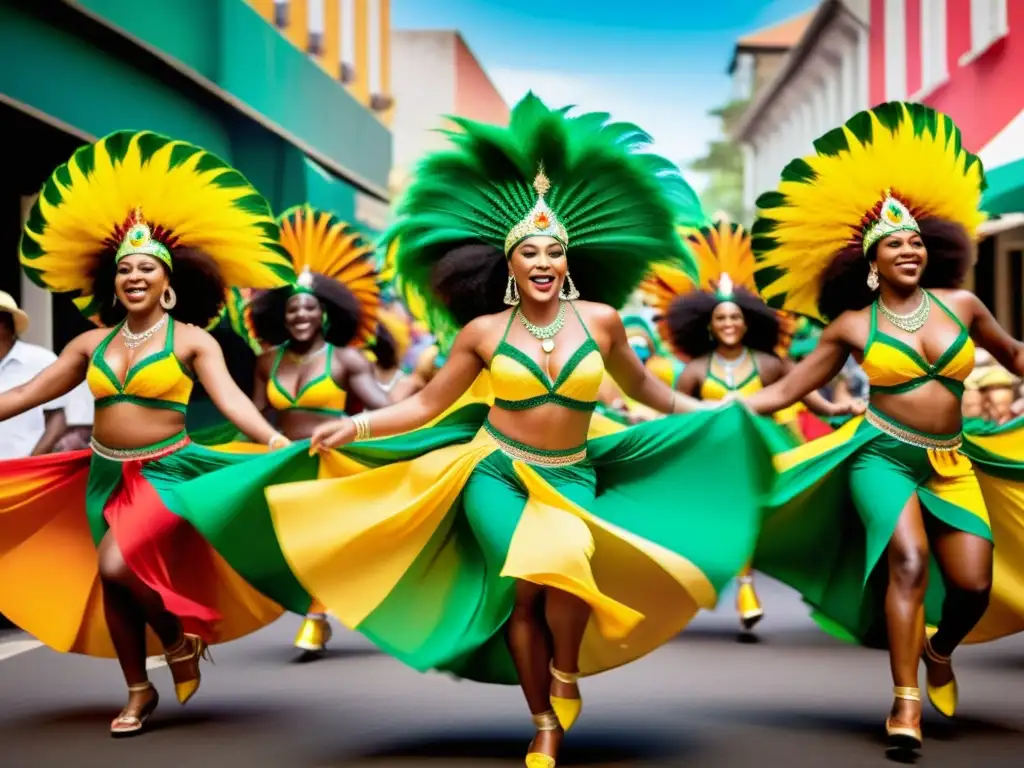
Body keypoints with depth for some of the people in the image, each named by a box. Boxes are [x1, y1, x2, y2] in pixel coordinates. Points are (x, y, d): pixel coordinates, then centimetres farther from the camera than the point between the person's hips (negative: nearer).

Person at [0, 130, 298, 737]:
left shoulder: (191, 340, -6)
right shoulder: (93, 343, 7)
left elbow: (230, 398, -18)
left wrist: (276, 442, -35)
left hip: (166, 473, -5)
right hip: (104, 476, 5)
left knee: (118, 565, -24)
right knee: (112, 585, 8)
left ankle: (180, 637, 5)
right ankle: (140, 691, 27)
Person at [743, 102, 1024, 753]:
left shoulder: (960, 304, 5)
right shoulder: (852, 325, 1)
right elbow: (784, 391, 4)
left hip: (952, 464, 3)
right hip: (883, 455, -3)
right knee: (909, 559, -26)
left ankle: (939, 649, 30)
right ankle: (906, 700, -18)